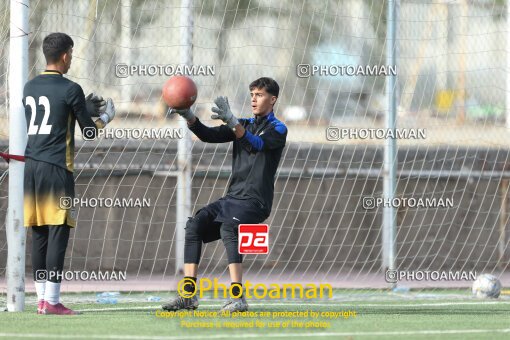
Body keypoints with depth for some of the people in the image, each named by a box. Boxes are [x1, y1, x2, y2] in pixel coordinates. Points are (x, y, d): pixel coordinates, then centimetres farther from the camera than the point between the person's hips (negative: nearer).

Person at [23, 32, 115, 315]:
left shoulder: (29, 88, 12)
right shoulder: (70, 90, -7)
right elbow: (89, 131, 0)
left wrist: (85, 108, 30)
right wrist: (106, 117, 20)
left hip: (31, 166, 6)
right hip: (57, 168, -6)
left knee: (39, 235, 9)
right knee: (58, 232, -5)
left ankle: (41, 298, 10)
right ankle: (51, 301, -10)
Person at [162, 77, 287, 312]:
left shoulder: (277, 130, -2)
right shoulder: (244, 125, 18)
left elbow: (256, 145, -23)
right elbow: (209, 136, 6)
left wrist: (231, 122, -37)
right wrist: (189, 118, -12)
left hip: (256, 201, -7)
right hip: (233, 198, 7)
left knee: (228, 228, -32)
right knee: (195, 224, -12)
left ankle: (237, 298, -36)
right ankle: (188, 296, -13)